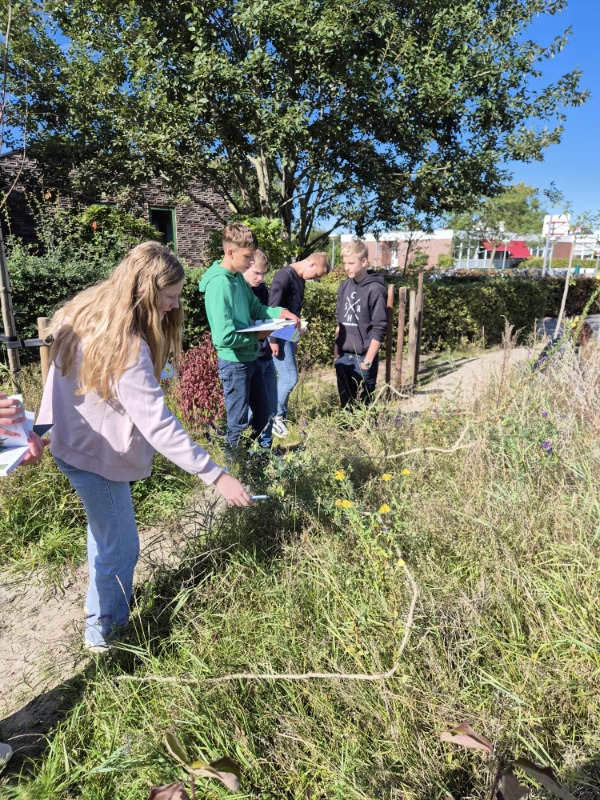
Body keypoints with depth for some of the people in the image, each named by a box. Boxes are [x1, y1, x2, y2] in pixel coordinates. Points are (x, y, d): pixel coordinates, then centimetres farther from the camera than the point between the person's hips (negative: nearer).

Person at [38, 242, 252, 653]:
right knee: (120, 547, 8)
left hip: (76, 441, 10)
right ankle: (105, 632, 30)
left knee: (105, 532, 27)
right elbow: (158, 425, -35)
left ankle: (108, 601, 49)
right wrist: (216, 475, -33)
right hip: (96, 456, -9)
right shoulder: (125, 345, -33)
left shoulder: (89, 314, -4)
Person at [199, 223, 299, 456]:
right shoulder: (219, 284, -24)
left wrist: (280, 312, -2)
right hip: (234, 362, -9)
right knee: (238, 421, 7)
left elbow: (255, 308, 16)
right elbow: (224, 337, -29)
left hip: (250, 358, 9)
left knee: (263, 411, 22)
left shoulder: (239, 277, 3)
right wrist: (257, 335, -16)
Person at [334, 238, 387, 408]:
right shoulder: (344, 286, 9)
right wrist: (336, 349, 13)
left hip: (363, 357, -6)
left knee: (363, 403, 2)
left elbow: (379, 329, -12)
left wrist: (368, 360, -14)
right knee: (345, 402, 13)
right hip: (343, 356, 6)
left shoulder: (375, 289, -10)